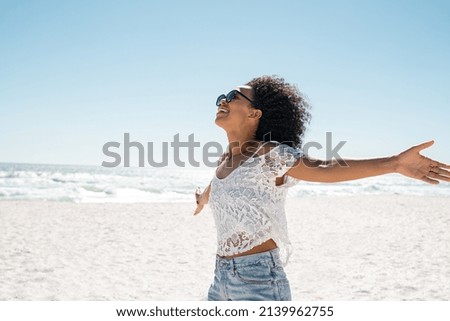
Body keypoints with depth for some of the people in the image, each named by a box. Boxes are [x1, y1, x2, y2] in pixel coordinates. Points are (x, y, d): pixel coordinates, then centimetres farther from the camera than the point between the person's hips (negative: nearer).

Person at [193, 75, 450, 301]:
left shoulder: (269, 154, -12)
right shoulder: (227, 160, 11)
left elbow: (325, 168, -28)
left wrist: (395, 163, -41)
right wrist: (203, 198, 58)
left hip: (258, 280, -8)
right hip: (222, 278, 8)